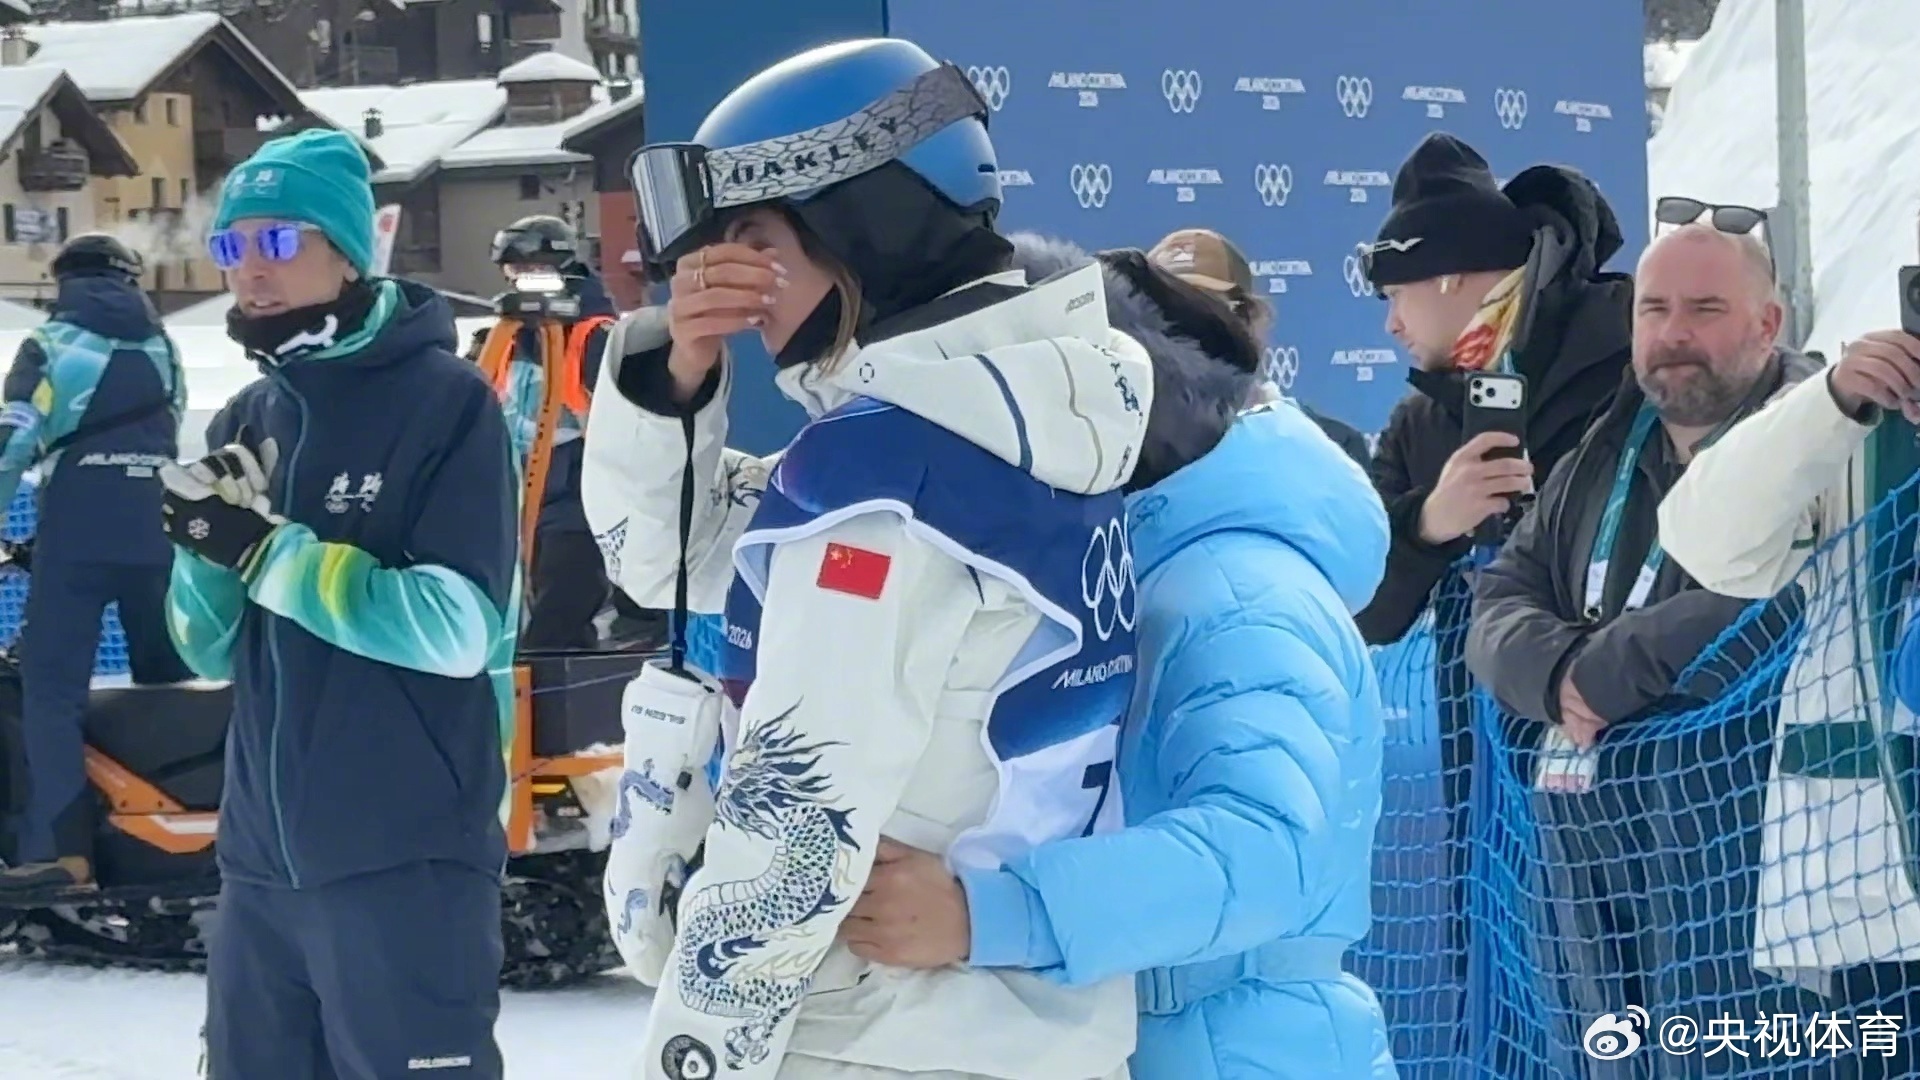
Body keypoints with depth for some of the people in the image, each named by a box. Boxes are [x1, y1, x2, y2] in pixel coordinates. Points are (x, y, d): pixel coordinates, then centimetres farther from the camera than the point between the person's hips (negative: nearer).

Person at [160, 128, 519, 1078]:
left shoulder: (445, 400, -8)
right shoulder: (247, 421, 12)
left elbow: (457, 628, -18)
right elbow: (210, 650, 11)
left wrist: (267, 550, -18)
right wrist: (207, 549, -10)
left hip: (405, 858, -7)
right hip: (265, 855, 7)